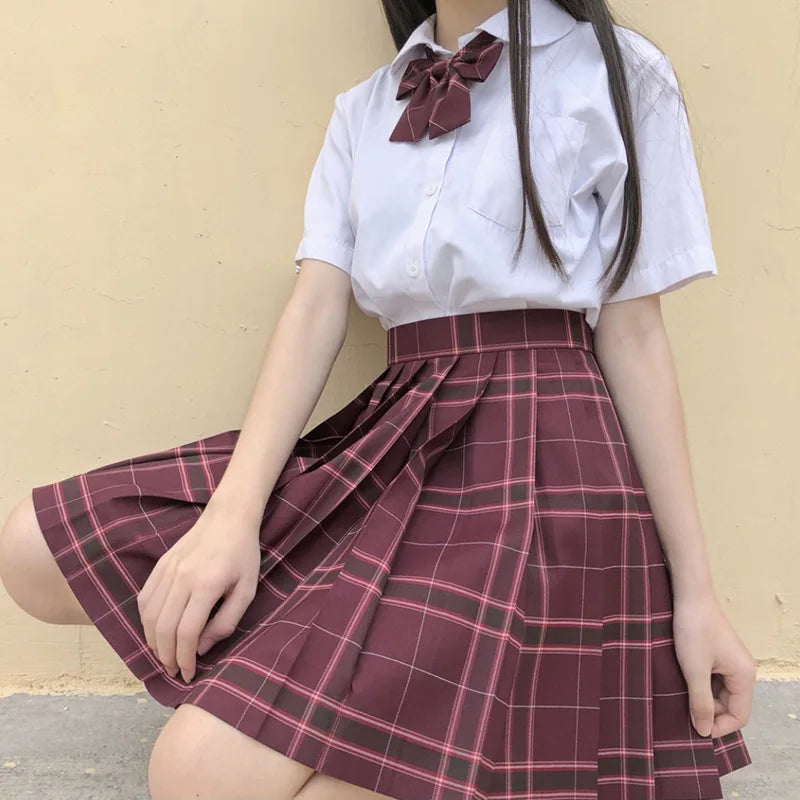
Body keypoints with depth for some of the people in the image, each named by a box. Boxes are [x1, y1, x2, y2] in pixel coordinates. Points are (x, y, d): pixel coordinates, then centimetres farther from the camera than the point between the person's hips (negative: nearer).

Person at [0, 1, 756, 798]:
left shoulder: (618, 74, 4)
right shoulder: (361, 110, 15)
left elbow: (634, 336, 0)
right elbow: (315, 309, 3)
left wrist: (694, 589, -2)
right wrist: (233, 513, -12)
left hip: (533, 457, -5)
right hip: (389, 439, 6)